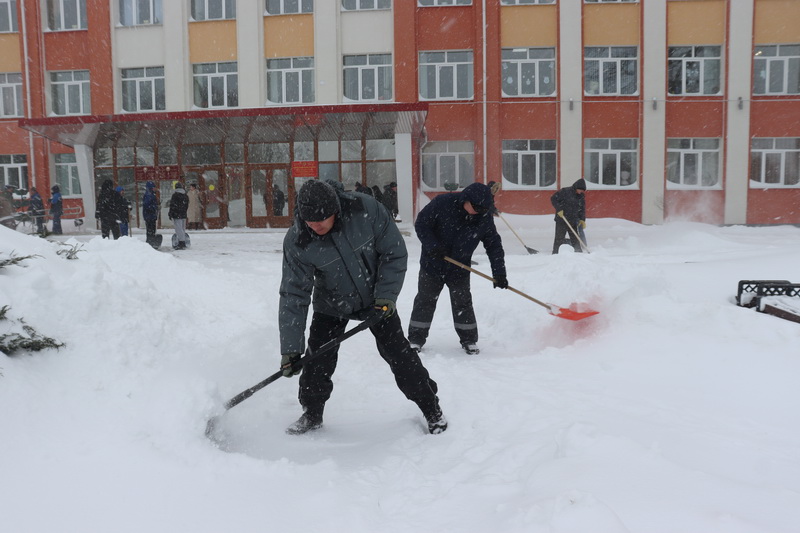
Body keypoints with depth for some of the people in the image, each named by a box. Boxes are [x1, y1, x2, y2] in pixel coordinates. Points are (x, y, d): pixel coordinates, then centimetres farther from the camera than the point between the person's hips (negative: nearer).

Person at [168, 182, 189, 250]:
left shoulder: (175, 195, -10)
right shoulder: (186, 196, 13)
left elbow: (172, 206, -12)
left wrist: (170, 214, -6)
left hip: (177, 215, -7)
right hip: (184, 215, 7)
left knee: (179, 229, -9)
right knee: (183, 229, 13)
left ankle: (181, 243, -14)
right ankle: (183, 243, 17)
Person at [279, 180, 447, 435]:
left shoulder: (367, 210, -29)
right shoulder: (296, 242, -26)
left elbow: (395, 253, -15)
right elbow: (294, 295, -20)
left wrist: (386, 295, -21)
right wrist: (290, 348, -22)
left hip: (376, 299, -1)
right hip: (331, 306, 1)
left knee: (399, 354, -1)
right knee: (318, 361, -2)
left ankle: (431, 408, 17)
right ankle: (311, 415, 23)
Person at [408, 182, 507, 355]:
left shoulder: (484, 217, -11)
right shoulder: (442, 203, -20)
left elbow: (494, 245, -5)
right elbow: (421, 224, -12)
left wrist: (499, 273, -12)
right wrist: (432, 246, -25)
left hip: (459, 269, 1)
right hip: (432, 263, -1)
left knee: (462, 303, 4)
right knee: (425, 300, 5)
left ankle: (469, 340, 18)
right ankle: (416, 339, 16)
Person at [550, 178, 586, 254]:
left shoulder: (581, 196, 8)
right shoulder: (565, 191, -11)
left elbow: (582, 208, 14)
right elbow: (553, 198, -10)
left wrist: (582, 219, 2)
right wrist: (559, 209, -17)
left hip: (573, 221, 5)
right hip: (561, 220, -5)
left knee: (575, 238, 9)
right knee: (559, 238, -4)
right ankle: (556, 253, 1)